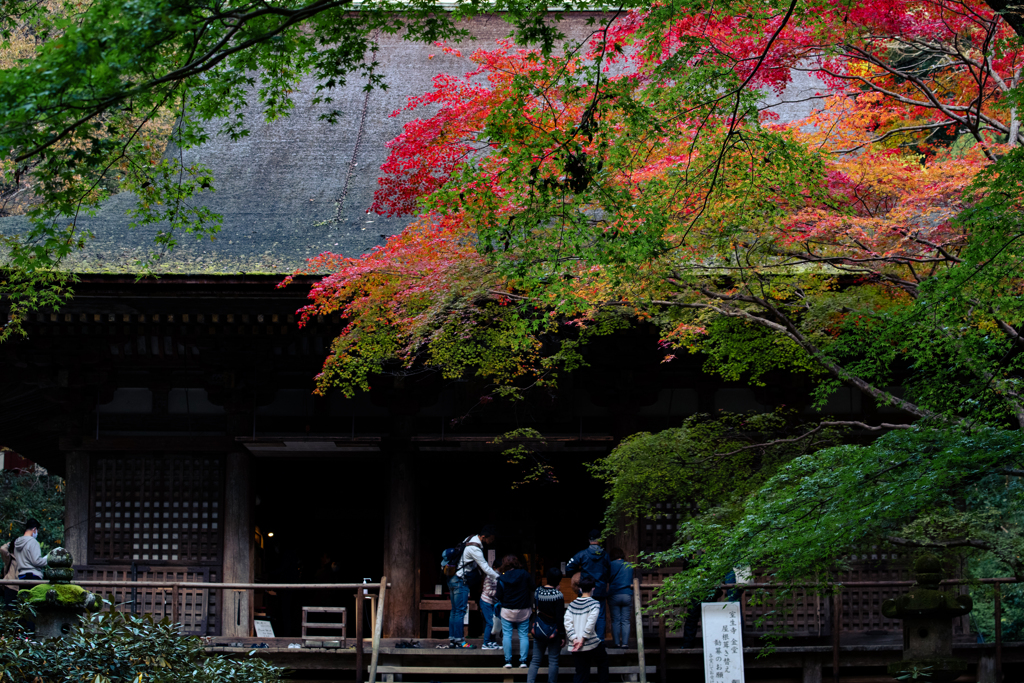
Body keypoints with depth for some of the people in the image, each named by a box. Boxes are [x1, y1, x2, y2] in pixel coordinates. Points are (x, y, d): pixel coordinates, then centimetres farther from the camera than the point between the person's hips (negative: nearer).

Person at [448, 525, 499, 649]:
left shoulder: (470, 540, 8)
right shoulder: (474, 549, -22)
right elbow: (485, 568, -18)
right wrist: (499, 577, -9)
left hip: (453, 579, 10)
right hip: (460, 581, -10)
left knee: (455, 611, 12)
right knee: (460, 611, -6)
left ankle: (452, 639, 15)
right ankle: (459, 640, -4)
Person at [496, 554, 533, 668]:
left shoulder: (502, 578, -7)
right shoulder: (525, 574, -4)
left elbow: (499, 597, -4)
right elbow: (532, 589, 5)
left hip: (507, 611, -1)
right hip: (524, 611, 1)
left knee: (507, 635, 6)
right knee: (524, 635, 6)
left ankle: (508, 661, 2)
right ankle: (523, 661, 2)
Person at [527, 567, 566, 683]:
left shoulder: (537, 591, -1)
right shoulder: (558, 595, -18)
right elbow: (560, 617, -16)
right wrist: (562, 635, -10)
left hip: (539, 630, 5)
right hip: (553, 632, -5)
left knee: (535, 660, 8)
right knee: (553, 661, 6)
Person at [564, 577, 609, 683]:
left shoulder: (572, 605, 8)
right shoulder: (594, 604, -6)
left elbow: (567, 623, -3)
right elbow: (590, 623, -17)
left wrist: (574, 639, -6)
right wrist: (582, 639, -13)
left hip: (576, 648, 4)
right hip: (592, 645, -4)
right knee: (603, 661, 24)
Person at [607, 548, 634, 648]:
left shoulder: (612, 565, -1)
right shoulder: (630, 566, 10)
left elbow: (607, 579, 3)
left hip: (614, 595, -2)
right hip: (627, 595, 2)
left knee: (616, 620, 3)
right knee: (626, 621, 3)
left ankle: (617, 642, 1)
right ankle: (625, 642, -4)